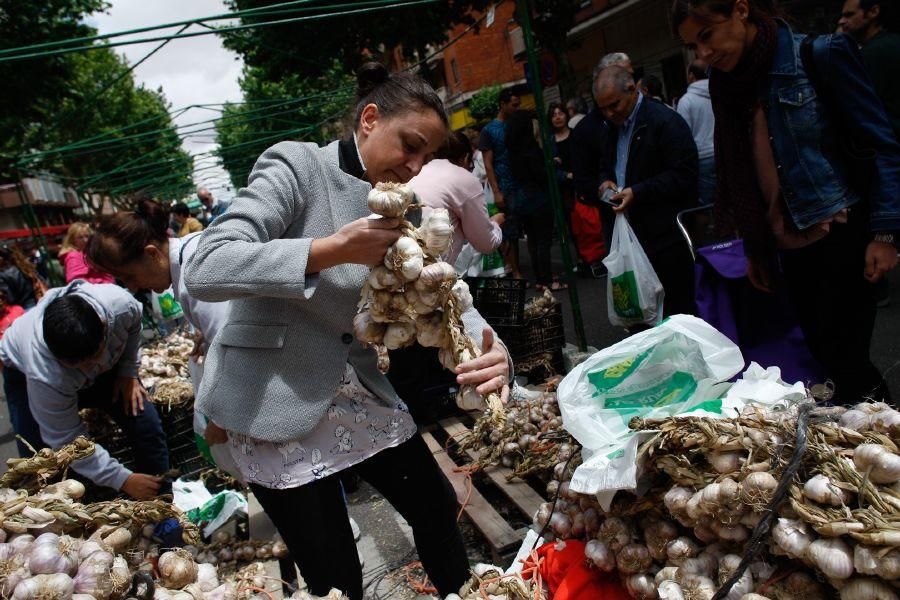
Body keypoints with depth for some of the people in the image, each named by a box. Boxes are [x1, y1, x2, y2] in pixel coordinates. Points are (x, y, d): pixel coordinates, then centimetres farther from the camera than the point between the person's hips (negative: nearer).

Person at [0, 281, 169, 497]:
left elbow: (133, 326, -9)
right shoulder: (44, 377, -42)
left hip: (107, 366, 3)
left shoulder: (120, 303, -39)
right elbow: (68, 440, -29)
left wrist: (128, 372, -14)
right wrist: (123, 480, -28)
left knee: (147, 426, -8)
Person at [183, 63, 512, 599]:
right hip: (277, 402, -6)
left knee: (439, 510, 18)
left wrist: (488, 349, -23)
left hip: (362, 392, 6)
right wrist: (334, 248, -33)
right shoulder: (297, 165, -13)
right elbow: (205, 270, -24)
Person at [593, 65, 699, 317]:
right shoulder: (614, 126, 15)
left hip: (666, 235, -7)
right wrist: (606, 181, 5)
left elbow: (684, 175, -15)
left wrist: (637, 192, -20)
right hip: (634, 233, 7)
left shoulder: (666, 121, -10)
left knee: (676, 307, -1)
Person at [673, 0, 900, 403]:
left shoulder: (821, 54, -8)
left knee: (843, 359, -4)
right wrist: (754, 249, 14)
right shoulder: (730, 83, 9)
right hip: (788, 246, 6)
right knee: (823, 356, 10)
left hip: (841, 236, -6)